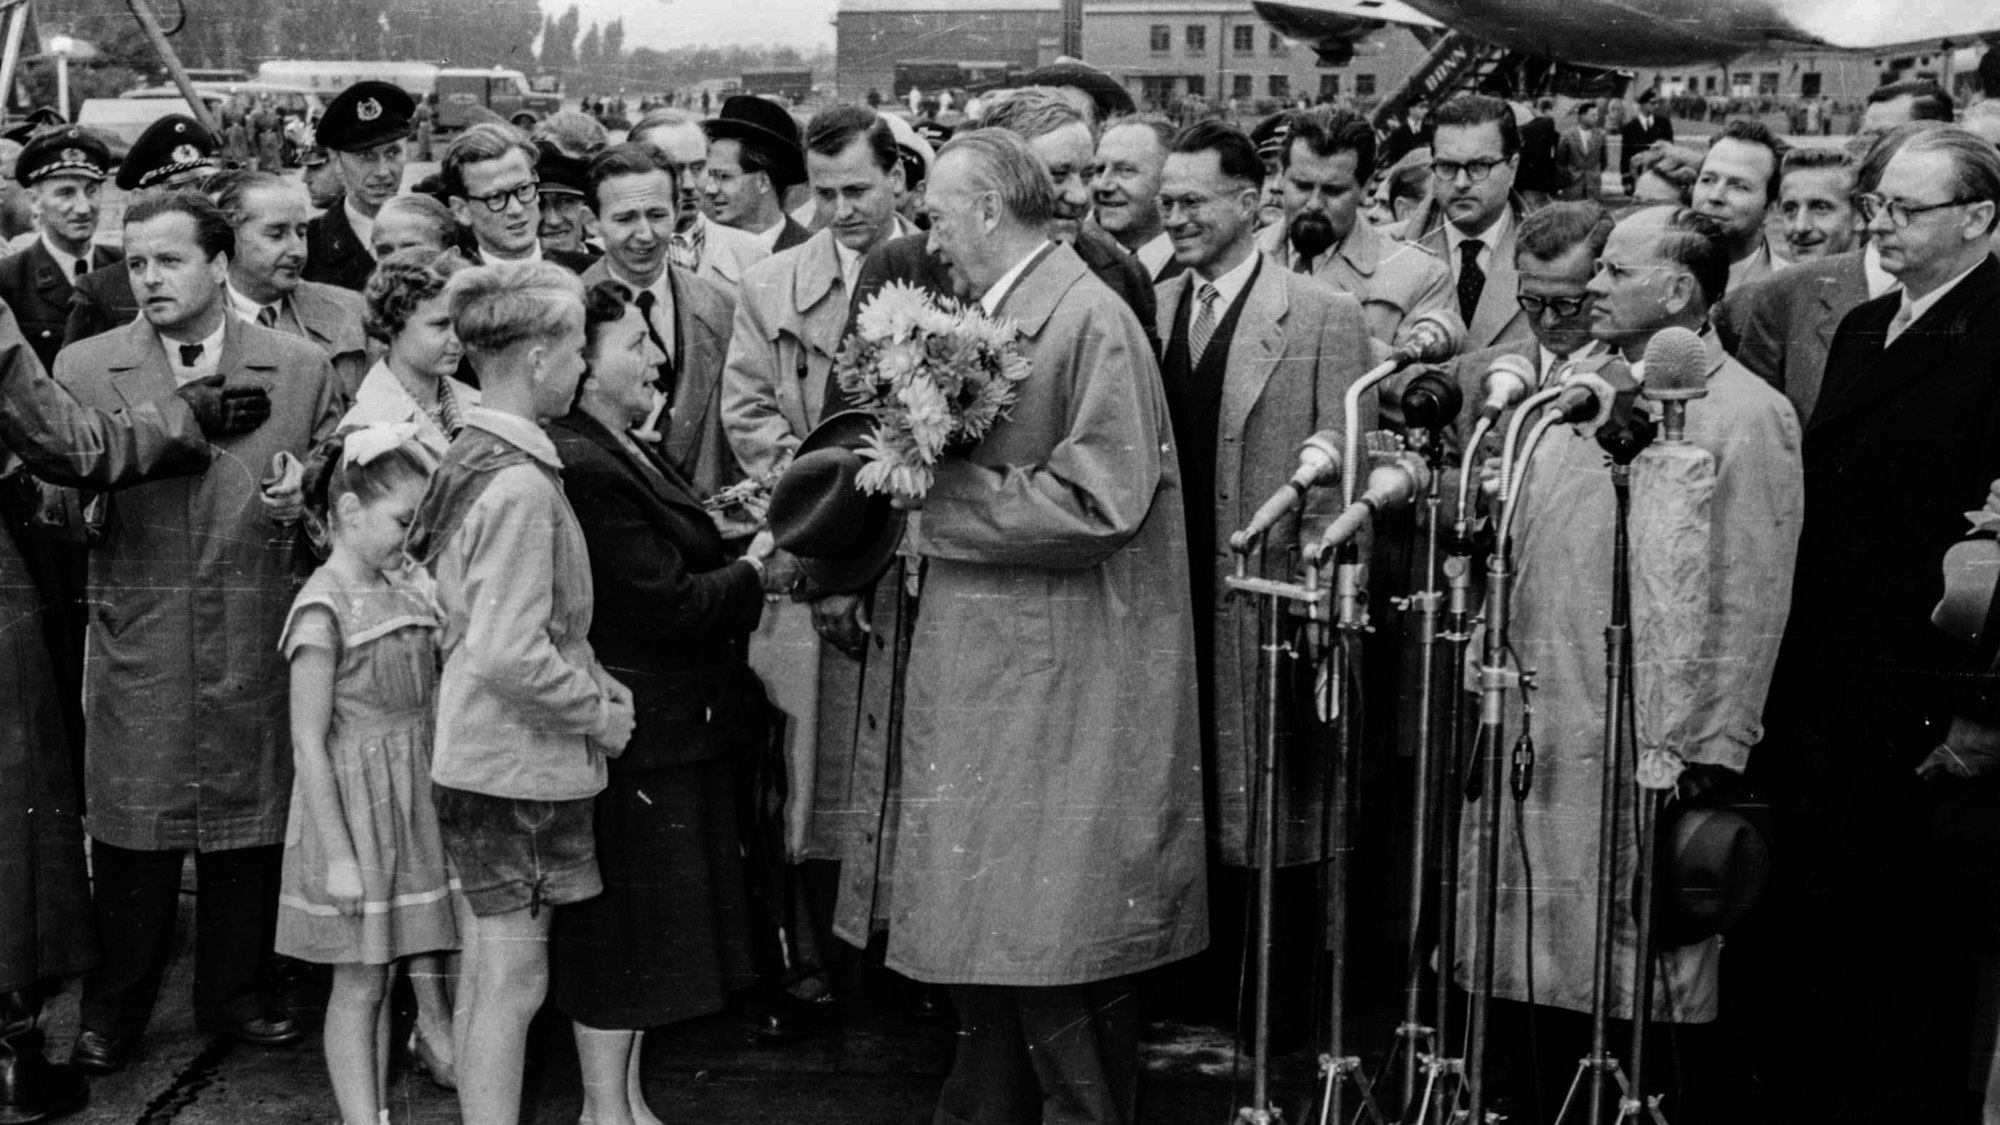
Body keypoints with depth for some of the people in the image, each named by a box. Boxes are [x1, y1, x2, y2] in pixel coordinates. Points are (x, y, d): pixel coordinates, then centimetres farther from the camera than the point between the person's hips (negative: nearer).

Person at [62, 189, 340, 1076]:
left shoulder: (302, 368, 4)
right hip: (137, 645, 0)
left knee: (250, 832, 9)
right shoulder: (83, 369, 4)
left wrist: (303, 501, -11)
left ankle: (233, 996, 27)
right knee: (130, 837, 4)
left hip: (257, 646, 1)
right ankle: (113, 1014, 20)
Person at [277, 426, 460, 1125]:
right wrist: (338, 855, -18)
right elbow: (309, 743, -16)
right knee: (358, 985, 2)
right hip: (353, 810, -7)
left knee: (383, 976, 14)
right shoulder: (324, 607, -16)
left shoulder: (403, 588, 6)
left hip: (406, 805, 7)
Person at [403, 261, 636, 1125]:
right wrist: (597, 713, -13)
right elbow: (510, 656, -27)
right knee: (514, 982, -2)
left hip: (483, 759, 10)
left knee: (493, 978, 16)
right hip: (519, 764, -9)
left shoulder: (471, 455, 9)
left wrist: (599, 685, 7)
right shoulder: (521, 485, -21)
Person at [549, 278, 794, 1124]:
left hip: (670, 722, 10)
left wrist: (751, 570, -3)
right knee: (623, 924, 2)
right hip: (636, 730, -10)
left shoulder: (625, 453, 11)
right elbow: (667, 604, -22)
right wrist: (755, 574, -8)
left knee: (640, 928, 17)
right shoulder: (583, 469, -22)